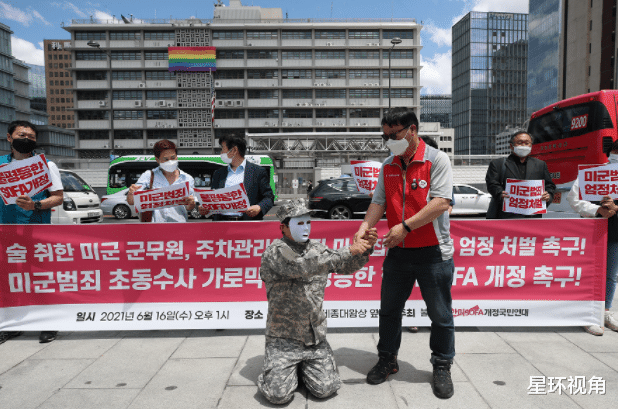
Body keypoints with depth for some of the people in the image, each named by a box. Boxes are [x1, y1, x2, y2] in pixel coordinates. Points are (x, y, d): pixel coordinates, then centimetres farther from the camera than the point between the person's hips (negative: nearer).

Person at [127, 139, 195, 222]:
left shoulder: (188, 179, 12)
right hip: (154, 226, -1)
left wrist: (191, 204, -9)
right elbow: (131, 202, 6)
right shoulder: (148, 176, 10)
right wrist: (131, 193, -17)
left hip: (178, 222, 1)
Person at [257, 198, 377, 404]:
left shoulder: (316, 248, 6)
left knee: (324, 389, -8)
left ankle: (304, 367, 22)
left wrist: (365, 247, -12)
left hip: (316, 339, 4)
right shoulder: (274, 252, -13)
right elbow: (302, 267, -30)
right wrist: (348, 251, -33)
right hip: (283, 339, -4)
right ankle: (280, 368, 19)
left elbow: (347, 266, 8)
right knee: (279, 395, -13)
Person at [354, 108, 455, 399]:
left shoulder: (436, 160, -9)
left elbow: (441, 202, -18)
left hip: (433, 253, -5)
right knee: (389, 310, 13)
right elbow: (379, 201, 6)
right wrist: (365, 227, -12)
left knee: (440, 315, 8)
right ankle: (387, 361, 33)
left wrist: (406, 226, -24)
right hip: (397, 252, 5)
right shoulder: (388, 166, 9)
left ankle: (442, 367, 29)